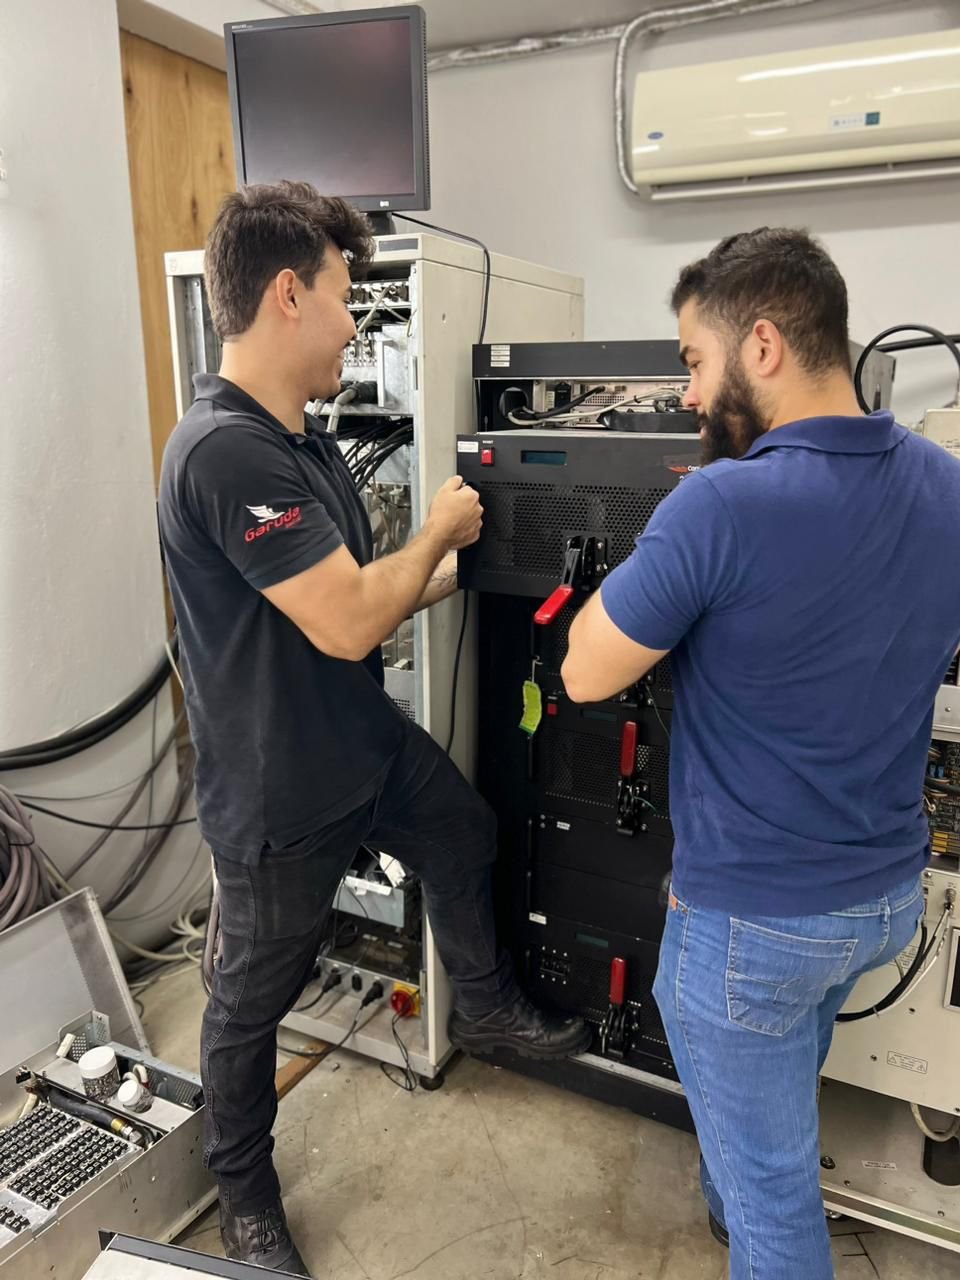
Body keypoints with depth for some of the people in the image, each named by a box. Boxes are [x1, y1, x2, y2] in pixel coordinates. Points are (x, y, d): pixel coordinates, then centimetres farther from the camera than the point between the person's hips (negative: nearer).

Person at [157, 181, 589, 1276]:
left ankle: (484, 1008, 51)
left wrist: (455, 564, 9)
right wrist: (438, 528, -14)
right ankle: (242, 1189, 41)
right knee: (255, 993, 13)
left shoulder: (305, 437, 3)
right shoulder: (225, 451, -29)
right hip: (278, 794, -9)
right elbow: (348, 622, -29)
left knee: (467, 838, 24)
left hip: (366, 738, 9)